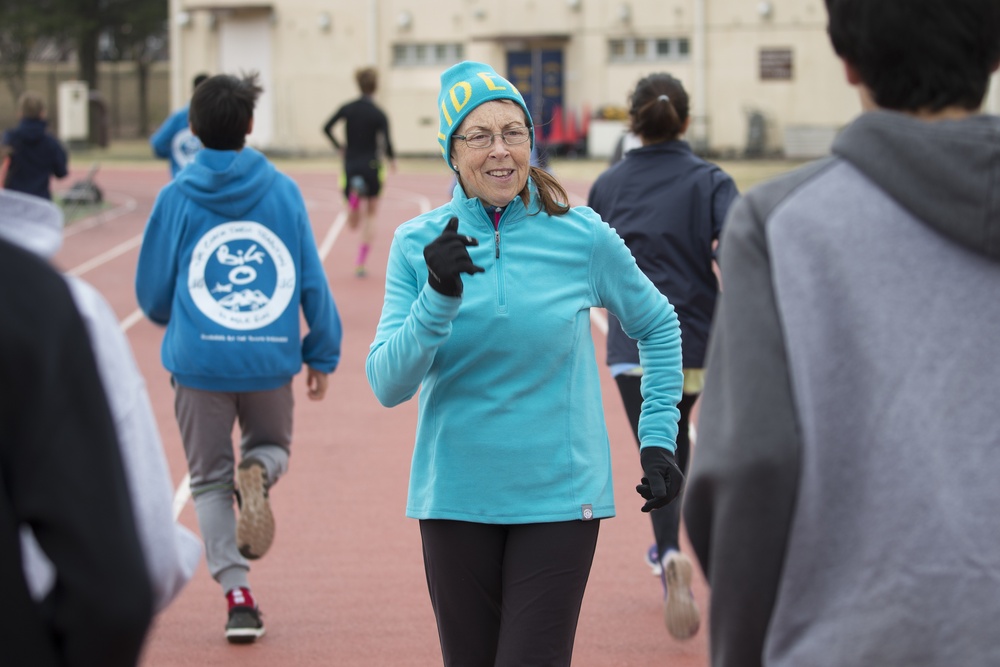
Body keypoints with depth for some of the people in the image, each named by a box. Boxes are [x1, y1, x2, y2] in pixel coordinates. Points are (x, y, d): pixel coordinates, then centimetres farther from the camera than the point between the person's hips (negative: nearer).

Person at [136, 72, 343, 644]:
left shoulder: (177, 197, -1)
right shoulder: (282, 190, 1)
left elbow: (152, 291, 5)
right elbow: (313, 280, 2)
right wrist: (323, 354, 12)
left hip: (200, 361, -1)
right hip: (270, 359, 1)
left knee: (210, 479, 12)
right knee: (273, 446, 26)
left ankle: (237, 590, -1)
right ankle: (257, 475, -10)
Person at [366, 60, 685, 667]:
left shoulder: (582, 236, -3)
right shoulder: (418, 244, -1)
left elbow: (658, 326, 14)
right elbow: (387, 384, -8)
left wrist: (658, 440, 8)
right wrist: (439, 297, -22)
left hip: (560, 496, -2)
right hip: (457, 497, 2)